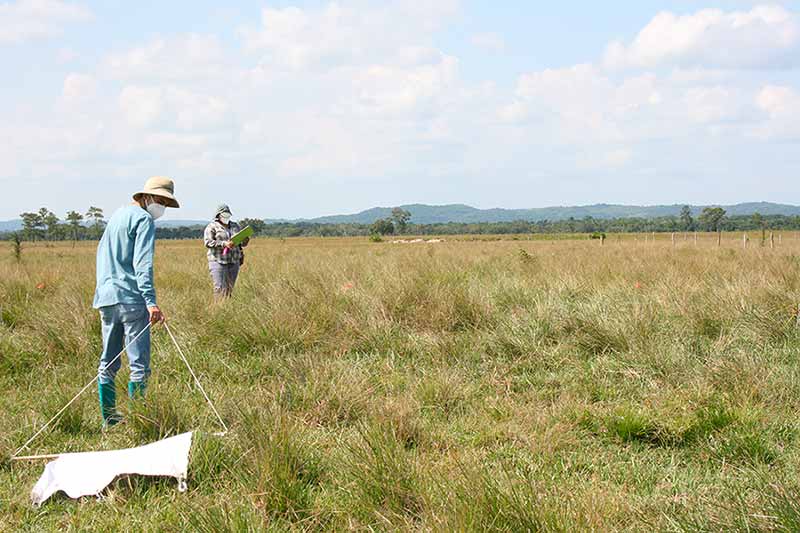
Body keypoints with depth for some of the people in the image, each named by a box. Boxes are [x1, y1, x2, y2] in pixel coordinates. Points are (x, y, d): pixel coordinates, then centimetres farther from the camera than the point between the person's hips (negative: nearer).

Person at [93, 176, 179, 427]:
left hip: (105, 297, 9)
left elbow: (102, 253, 27)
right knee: (139, 363, -5)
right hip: (131, 298, -9)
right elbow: (143, 264, -18)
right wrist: (151, 301, -25)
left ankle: (108, 419, 18)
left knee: (107, 362, 13)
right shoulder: (144, 220, -8)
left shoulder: (117, 215, 20)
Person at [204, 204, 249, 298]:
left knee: (229, 289, 6)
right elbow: (208, 242, -13)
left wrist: (245, 240, -7)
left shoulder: (235, 226, 16)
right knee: (220, 288, -12)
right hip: (218, 262, -5)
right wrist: (224, 244, -24)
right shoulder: (212, 227, 0)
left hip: (234, 262, 5)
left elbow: (243, 243, 18)